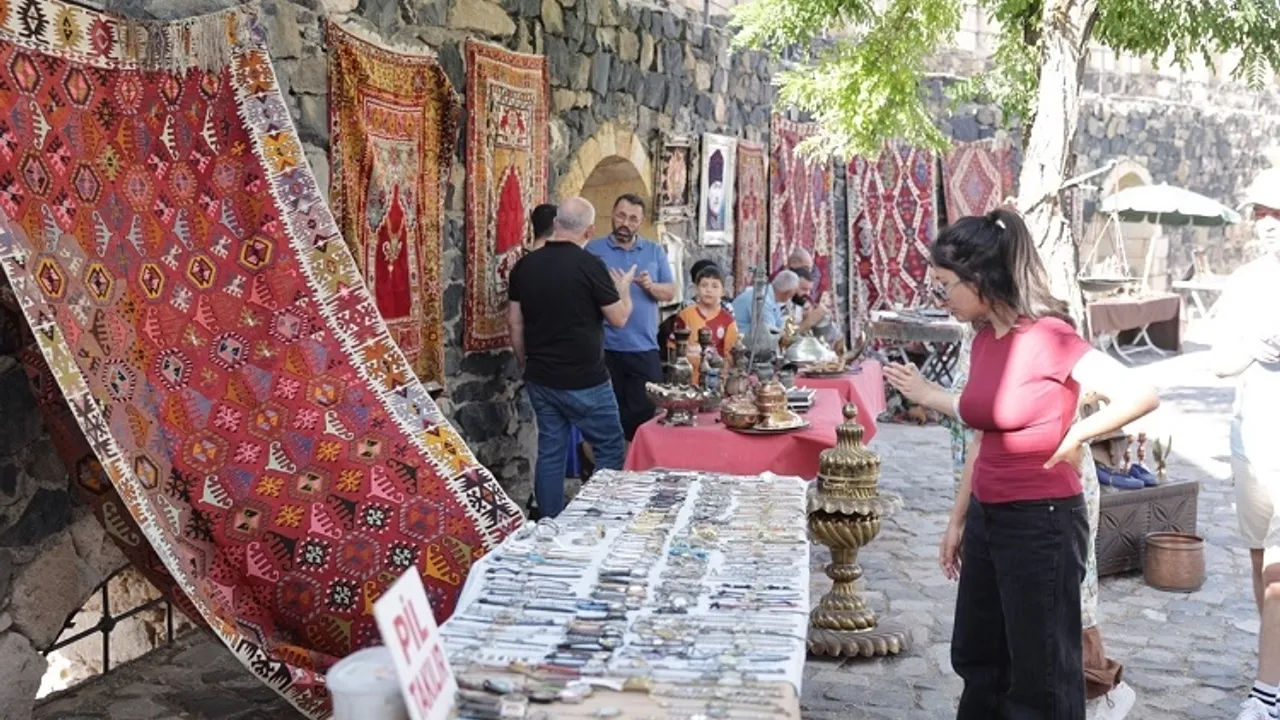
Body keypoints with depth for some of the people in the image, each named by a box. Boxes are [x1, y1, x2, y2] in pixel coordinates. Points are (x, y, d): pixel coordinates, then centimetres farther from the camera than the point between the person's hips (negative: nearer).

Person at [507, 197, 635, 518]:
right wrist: (623, 287, 13)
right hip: (584, 381, -5)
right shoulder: (589, 265, -15)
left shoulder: (524, 265, 1)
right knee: (609, 449, 10)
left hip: (540, 379, 6)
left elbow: (515, 322, 7)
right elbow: (619, 318, -6)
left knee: (550, 451, 12)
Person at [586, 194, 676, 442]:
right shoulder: (594, 249, 2)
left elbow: (670, 292, 6)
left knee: (646, 412, 3)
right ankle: (607, 459, 18)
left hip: (644, 348, 2)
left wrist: (651, 286, -15)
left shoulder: (655, 251, 9)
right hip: (605, 348, -2)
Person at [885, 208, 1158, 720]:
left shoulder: (1047, 337, -18)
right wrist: (958, 519, 17)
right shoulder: (985, 339, 7)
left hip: (1041, 522, -8)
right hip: (986, 519, 8)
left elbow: (1142, 395, -24)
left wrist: (1077, 434, -33)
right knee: (976, 660, 20)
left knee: (1040, 678, 5)